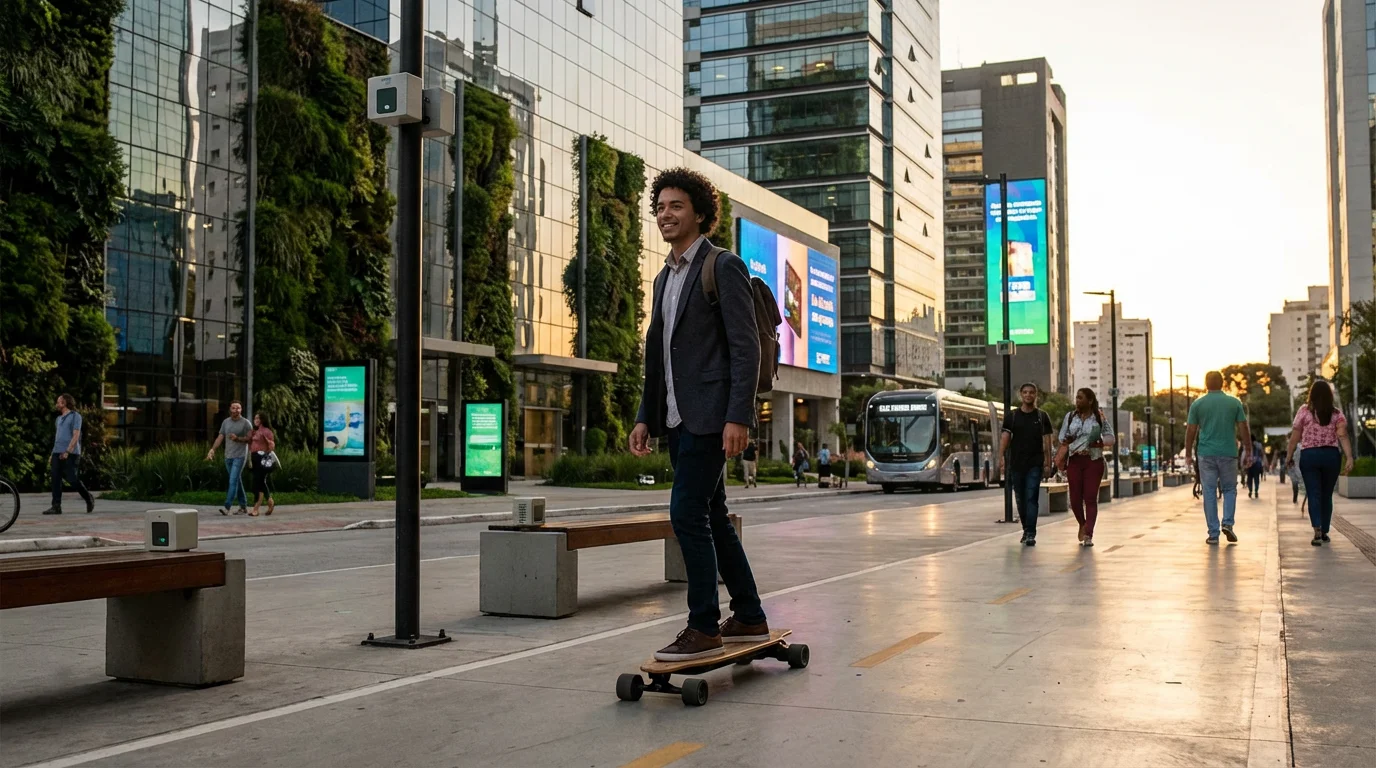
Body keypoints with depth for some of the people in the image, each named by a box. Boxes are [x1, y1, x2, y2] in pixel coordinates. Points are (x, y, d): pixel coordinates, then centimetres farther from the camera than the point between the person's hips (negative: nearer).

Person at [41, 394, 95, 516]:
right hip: (58, 454, 7)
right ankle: (56, 506, -3)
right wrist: (52, 454, 17)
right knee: (56, 479, -2)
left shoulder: (75, 416, -3)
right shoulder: (59, 418, 20)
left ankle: (89, 499, 10)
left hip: (70, 454, -7)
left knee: (72, 479, -9)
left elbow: (76, 435, -12)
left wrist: (68, 451, -21)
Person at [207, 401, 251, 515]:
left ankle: (227, 507, -18)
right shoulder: (225, 422, 10)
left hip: (240, 456, -5)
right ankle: (243, 507, 17)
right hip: (228, 456, 5)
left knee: (233, 481, -13)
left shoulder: (245, 423, -3)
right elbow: (220, 438, 10)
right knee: (237, 481, 10)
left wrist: (237, 438, -19)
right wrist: (212, 449, -1)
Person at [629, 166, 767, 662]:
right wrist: (645, 417, 15)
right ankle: (750, 618, 22)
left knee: (687, 514, -12)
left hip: (710, 416, -9)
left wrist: (738, 417, -21)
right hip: (677, 418, 9)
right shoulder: (664, 277, 19)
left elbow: (745, 348, -13)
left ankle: (703, 628, -3)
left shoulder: (724, 267, -6)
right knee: (710, 517, 12)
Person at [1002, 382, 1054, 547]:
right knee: (1020, 498, 9)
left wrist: (1048, 463, -1)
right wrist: (1001, 456, -12)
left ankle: (1031, 534, -13)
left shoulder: (1042, 416, 5)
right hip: (1016, 463, 2)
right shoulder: (1012, 416, 6)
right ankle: (1026, 529, 24)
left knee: (1032, 498, -10)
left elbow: (1047, 441, 4)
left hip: (1035, 464, -2)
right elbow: (1005, 437, 1)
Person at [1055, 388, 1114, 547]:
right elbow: (1063, 440, 12)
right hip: (1074, 461, 3)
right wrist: (1060, 456, -3)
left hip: (1093, 461, -3)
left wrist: (1097, 443, -16)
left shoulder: (1100, 418, 1)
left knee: (1091, 498, -6)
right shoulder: (1070, 417, 9)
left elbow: (1111, 438, 1)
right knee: (1075, 498, 3)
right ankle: (1083, 525, 30)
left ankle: (1088, 535, -7)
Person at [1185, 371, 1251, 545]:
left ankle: (1213, 534, 4)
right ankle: (1227, 523, -4)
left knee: (1209, 493, 4)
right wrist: (1248, 452, 8)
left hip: (1206, 454, 0)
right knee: (1229, 490, 15)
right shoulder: (1234, 403, 2)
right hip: (1229, 453, 0)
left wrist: (1188, 453, 11)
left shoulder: (1197, 404, 0)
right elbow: (1243, 429, 1)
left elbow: (1191, 431, 1)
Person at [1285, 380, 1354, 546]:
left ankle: (1318, 530, -20)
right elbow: (1343, 436, -8)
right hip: (1331, 455, 2)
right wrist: (1349, 458, -12)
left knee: (1314, 495, -3)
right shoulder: (1336, 414, 3)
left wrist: (1289, 456, 5)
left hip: (1309, 455, -2)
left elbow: (1295, 437, -3)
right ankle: (1324, 532, 20)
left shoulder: (1304, 411, -2)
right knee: (1327, 495, 13)